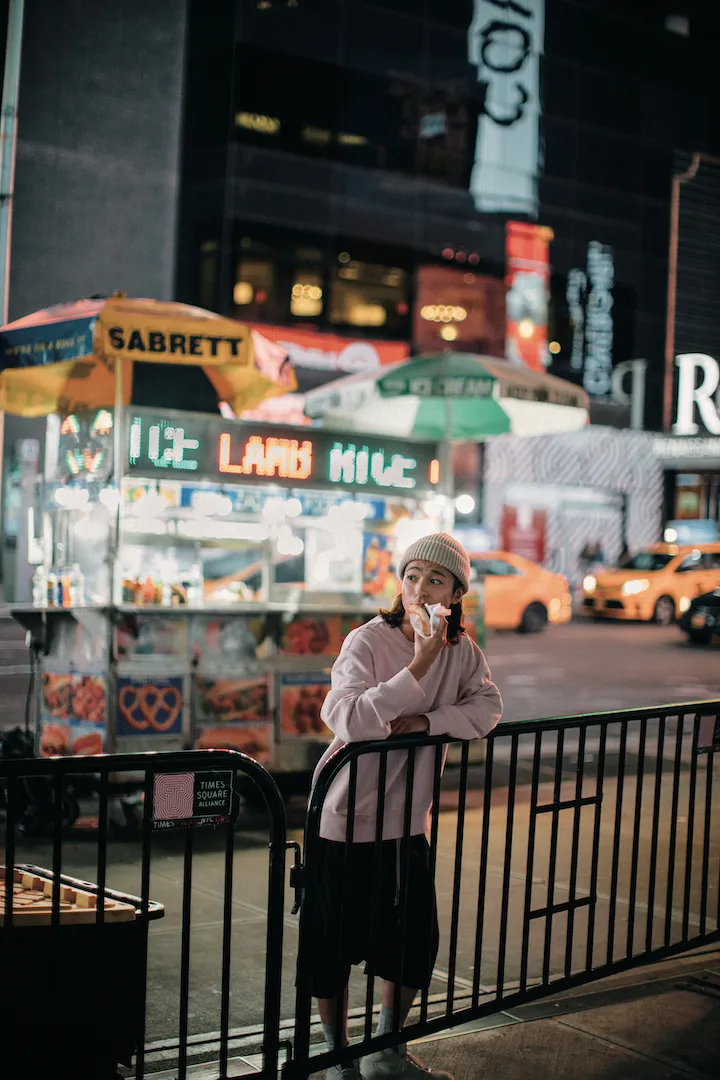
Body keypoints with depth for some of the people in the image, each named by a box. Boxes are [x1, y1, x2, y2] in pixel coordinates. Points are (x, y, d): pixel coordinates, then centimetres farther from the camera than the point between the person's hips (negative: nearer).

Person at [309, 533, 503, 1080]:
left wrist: (425, 723, -24)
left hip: (407, 820, 5)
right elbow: (348, 719, -32)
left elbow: (486, 707, -10)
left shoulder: (462, 650, 0)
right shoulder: (368, 641, -18)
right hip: (346, 816, -5)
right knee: (334, 947, 6)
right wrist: (420, 662, -33)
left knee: (416, 942, 13)